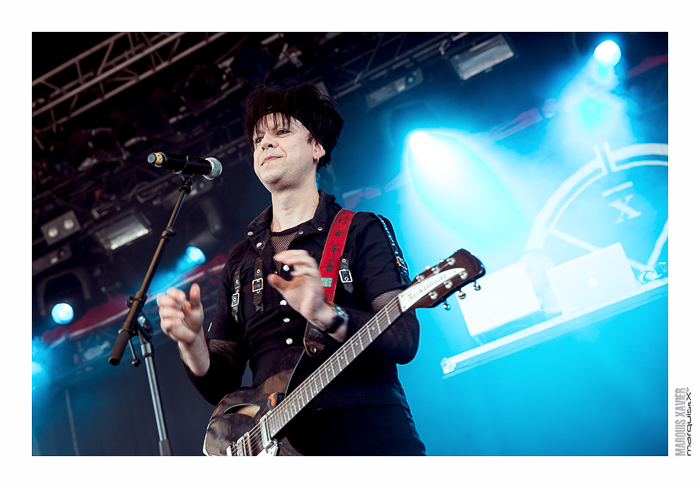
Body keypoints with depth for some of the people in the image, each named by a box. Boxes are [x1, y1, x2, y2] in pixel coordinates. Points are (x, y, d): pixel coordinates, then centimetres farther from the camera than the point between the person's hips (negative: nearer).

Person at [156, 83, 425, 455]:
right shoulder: (240, 259, 21)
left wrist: (328, 316, -20)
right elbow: (221, 386, 20)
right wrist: (191, 342, 0)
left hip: (369, 429, -4)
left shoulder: (363, 230, 9)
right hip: (277, 441, 4)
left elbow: (406, 339, -4)